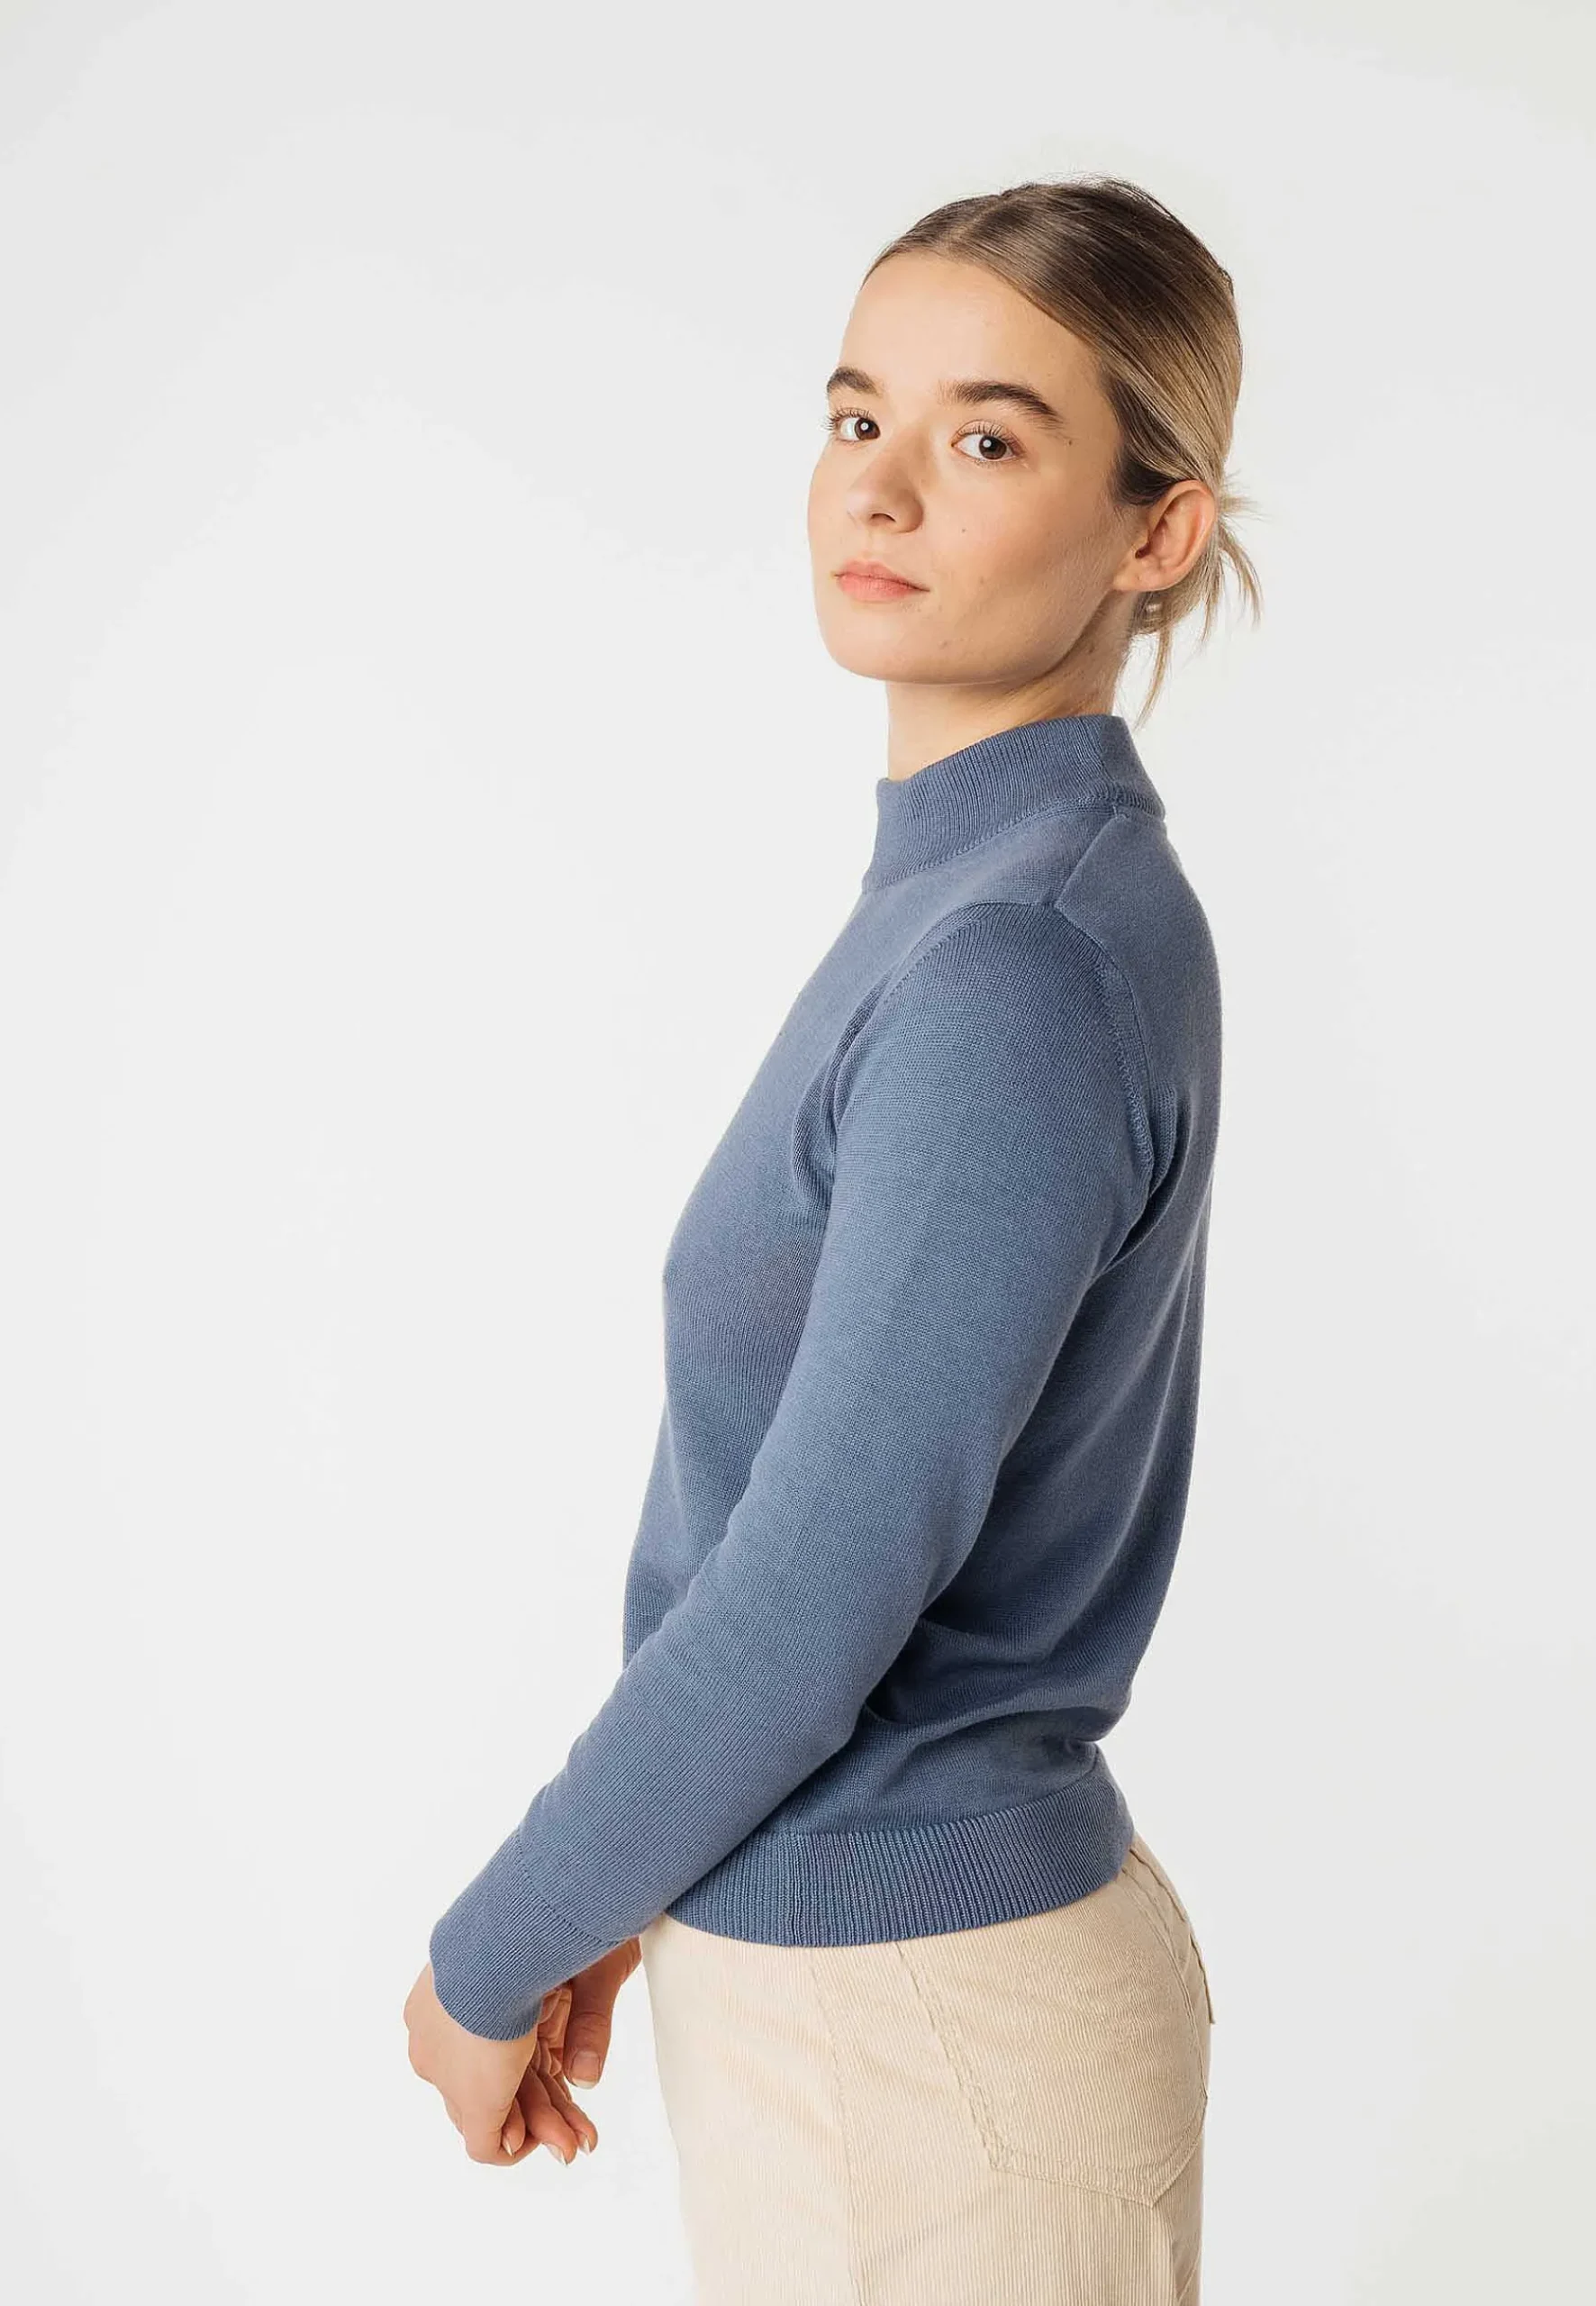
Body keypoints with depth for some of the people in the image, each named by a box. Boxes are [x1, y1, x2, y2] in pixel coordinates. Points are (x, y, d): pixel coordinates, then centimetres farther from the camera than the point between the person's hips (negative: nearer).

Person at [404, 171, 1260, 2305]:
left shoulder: (1025, 968, -25)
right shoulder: (969, 893, 5)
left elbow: (810, 1597, -23)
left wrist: (490, 1964, -9)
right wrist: (623, 1888, 14)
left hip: (917, 2035, -8)